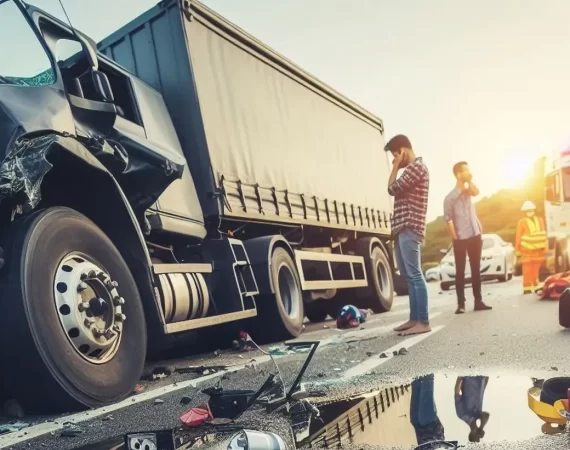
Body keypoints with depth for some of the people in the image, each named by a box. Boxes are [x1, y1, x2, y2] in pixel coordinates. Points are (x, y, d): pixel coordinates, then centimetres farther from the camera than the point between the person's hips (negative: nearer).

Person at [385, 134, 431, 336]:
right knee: (409, 276, 10)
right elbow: (397, 191, 25)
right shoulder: (411, 170, 25)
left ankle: (423, 322, -11)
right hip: (402, 229, 11)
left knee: (415, 275, -12)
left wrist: (395, 166, -2)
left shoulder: (417, 167, -7)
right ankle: (414, 319, 14)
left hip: (409, 228, -11)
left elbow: (392, 188, -10)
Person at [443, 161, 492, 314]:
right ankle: (461, 304, 3)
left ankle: (478, 301, 14)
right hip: (461, 239, -6)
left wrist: (469, 181, -4)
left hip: (475, 235, 6)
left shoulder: (468, 190, 12)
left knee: (476, 270, 8)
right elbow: (448, 220, -10)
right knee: (460, 271, -1)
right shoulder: (450, 197, -8)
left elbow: (476, 192, -10)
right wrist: (455, 238, -14)